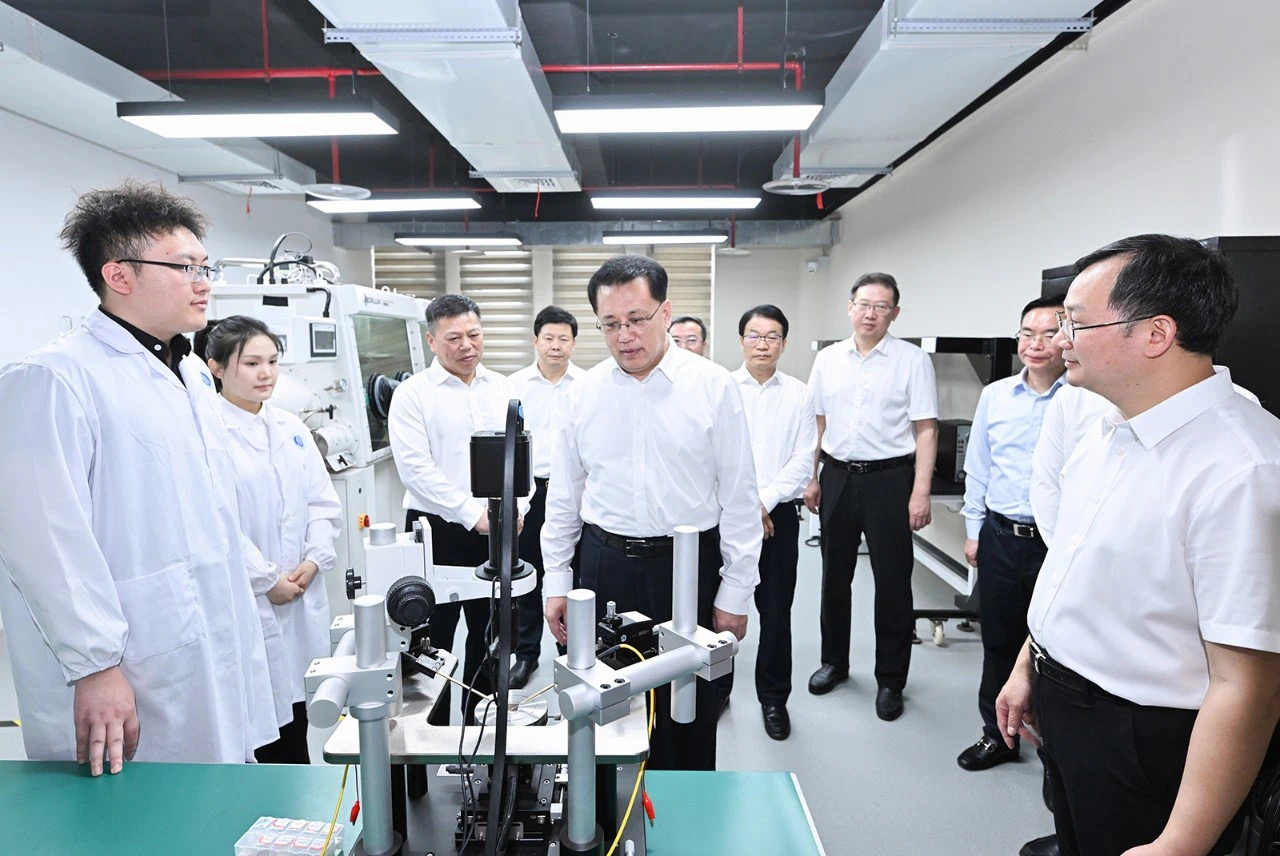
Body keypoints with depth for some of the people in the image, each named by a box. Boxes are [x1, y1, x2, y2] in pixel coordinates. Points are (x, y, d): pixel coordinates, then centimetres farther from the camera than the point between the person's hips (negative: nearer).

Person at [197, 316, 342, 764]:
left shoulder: (291, 427, 11)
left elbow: (323, 502, 11)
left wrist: (313, 560, -3)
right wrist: (264, 579, -14)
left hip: (302, 601, 6)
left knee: (296, 718, 17)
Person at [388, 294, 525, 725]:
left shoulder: (501, 388, 9)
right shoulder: (413, 394, -6)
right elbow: (416, 467, -14)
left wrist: (515, 507, -6)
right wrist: (472, 514, -18)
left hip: (497, 531, 5)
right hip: (439, 530, -4)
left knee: (490, 634, 16)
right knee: (435, 640, 7)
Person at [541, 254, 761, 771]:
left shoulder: (713, 387, -6)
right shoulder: (584, 393, 2)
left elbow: (739, 496, -4)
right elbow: (563, 495, 9)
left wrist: (735, 592, -4)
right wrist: (556, 582, 9)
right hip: (606, 565, 3)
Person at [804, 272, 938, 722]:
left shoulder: (912, 360, -5)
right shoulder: (827, 359, 6)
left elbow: (926, 430, -7)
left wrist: (920, 493, -13)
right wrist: (812, 478, 7)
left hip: (889, 479, -3)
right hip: (837, 476, 4)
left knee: (892, 583, 4)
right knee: (835, 576, 15)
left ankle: (890, 681, 20)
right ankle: (834, 662, 33)